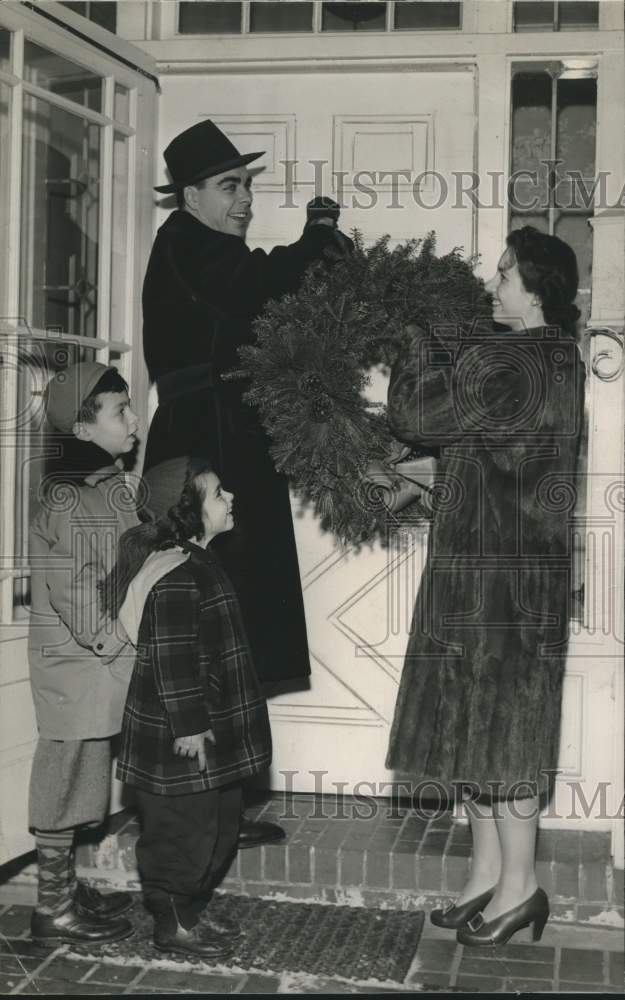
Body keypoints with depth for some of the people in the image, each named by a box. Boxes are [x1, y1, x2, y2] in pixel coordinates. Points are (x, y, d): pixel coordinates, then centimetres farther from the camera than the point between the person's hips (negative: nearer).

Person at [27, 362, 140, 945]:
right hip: (76, 662, -8)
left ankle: (66, 888, 30)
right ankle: (53, 910, 13)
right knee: (68, 775, 2)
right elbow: (73, 594, -20)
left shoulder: (110, 484, 9)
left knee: (81, 776, 17)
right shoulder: (66, 498, -18)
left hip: (104, 661, 8)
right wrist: (121, 646, -13)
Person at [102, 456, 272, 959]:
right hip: (178, 736, -10)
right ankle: (174, 922, 18)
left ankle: (197, 903, 35)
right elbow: (170, 660, -25)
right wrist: (189, 727, -22)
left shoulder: (196, 561, 9)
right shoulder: (173, 577, -24)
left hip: (211, 727, 10)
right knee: (182, 828, 3)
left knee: (219, 822, 20)